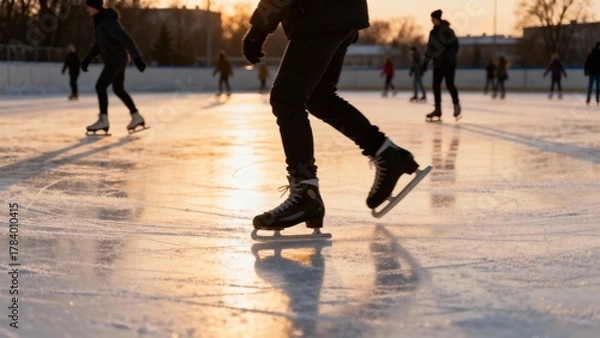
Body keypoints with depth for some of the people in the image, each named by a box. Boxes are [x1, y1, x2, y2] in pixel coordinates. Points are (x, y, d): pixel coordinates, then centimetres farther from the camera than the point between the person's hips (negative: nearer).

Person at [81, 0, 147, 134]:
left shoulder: (109, 21, -22)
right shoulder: (100, 21, 11)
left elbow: (126, 40, -25)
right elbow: (99, 43, 19)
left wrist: (137, 58, -26)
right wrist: (88, 59, 11)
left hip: (117, 60, -10)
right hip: (115, 60, 10)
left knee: (100, 86, -12)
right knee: (118, 90, 18)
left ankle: (103, 120, -9)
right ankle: (136, 118, 27)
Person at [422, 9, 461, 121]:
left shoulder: (446, 30, -13)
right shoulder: (433, 32, 11)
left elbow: (454, 45, -16)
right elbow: (430, 47, 18)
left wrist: (448, 57, -22)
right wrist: (425, 61, 17)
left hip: (448, 63, -8)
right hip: (438, 63, 8)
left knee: (449, 84, -12)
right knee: (436, 85, 5)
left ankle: (456, 105, 4)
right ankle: (438, 109, 10)